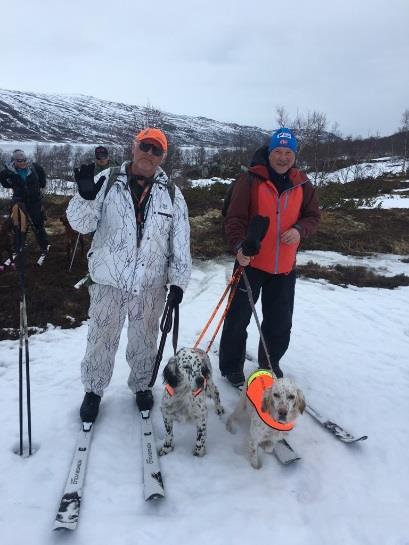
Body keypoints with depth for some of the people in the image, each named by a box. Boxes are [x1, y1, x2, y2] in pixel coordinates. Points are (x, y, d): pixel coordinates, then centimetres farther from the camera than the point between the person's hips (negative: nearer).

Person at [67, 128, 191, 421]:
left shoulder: (172, 194, 1)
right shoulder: (108, 180, -4)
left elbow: (181, 242, 4)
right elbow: (82, 224, -7)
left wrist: (179, 281, 1)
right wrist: (86, 196, -27)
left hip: (151, 285, 1)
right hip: (108, 281, -1)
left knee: (144, 340, 17)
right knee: (102, 339, 12)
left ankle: (141, 385, 41)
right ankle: (94, 390, 35)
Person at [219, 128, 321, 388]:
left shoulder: (302, 184, 3)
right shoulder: (250, 180, -10)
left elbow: (313, 216, 10)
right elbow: (234, 218, -12)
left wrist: (300, 230, -11)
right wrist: (239, 245, -28)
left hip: (285, 266, 4)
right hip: (251, 261, -4)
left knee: (280, 321, 16)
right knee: (239, 317, 7)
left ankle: (270, 364, 38)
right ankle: (231, 367, 26)